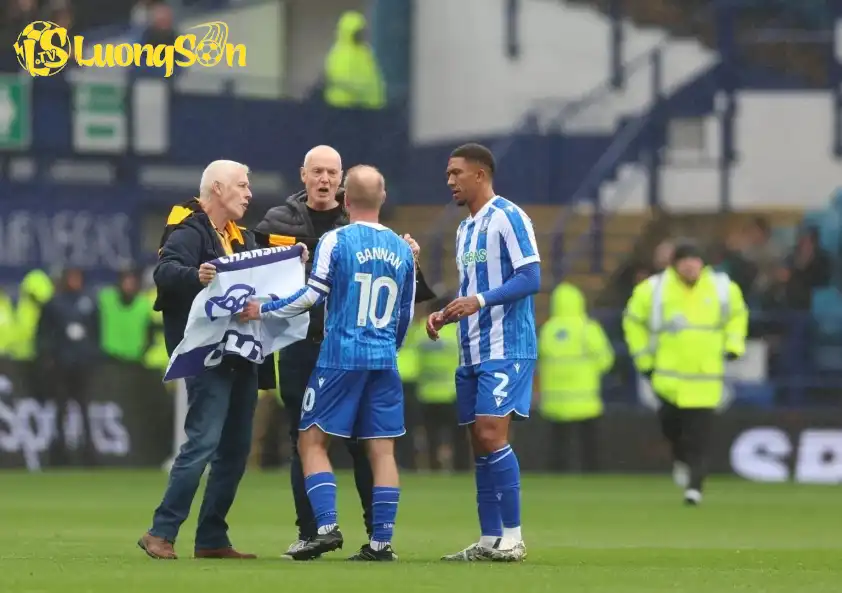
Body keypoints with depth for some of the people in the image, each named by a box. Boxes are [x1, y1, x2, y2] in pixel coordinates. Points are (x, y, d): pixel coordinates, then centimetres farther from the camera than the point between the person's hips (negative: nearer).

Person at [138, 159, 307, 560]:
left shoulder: (243, 237, 19)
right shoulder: (189, 231, -10)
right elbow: (165, 271, -26)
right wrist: (194, 275, -46)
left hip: (241, 357, 9)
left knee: (235, 448, 9)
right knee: (204, 442, -15)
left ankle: (212, 539, 15)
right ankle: (161, 533, -11)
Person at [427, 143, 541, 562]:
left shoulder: (507, 217, -9)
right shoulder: (465, 230, 19)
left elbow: (531, 277, -16)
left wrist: (480, 301, -25)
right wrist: (445, 316, 9)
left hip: (505, 349, -9)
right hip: (471, 351, 9)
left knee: (491, 434, -15)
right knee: (479, 442, 7)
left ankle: (513, 536, -10)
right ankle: (489, 540, 11)